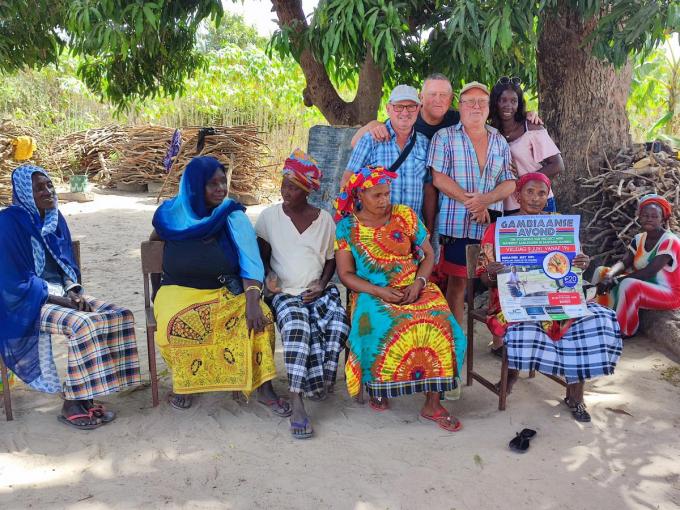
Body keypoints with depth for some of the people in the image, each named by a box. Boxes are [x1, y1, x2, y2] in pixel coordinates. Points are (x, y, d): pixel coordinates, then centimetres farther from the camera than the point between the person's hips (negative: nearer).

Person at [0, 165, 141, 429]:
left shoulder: (55, 218, 9)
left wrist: (75, 293, -6)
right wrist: (62, 301, -18)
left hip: (63, 292, 7)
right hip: (30, 301, -7)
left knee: (120, 316, -13)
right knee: (82, 325, -33)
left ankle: (86, 397, -8)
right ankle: (70, 405, -17)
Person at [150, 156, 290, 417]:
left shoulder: (234, 216, -5)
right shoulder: (173, 213, 0)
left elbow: (250, 263, -13)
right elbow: (155, 239, 26)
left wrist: (252, 302, -27)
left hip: (227, 292, 0)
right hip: (181, 291, 0)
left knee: (261, 317, -27)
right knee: (176, 323, -34)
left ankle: (264, 388, -13)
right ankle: (181, 381, -5)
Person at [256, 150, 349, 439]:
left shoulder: (324, 219, 6)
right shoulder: (269, 217, 3)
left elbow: (331, 259, 13)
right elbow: (261, 255, 11)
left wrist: (322, 285, -5)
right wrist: (268, 275, -10)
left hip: (319, 291, 2)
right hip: (285, 293, -2)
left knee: (337, 325, -29)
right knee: (297, 327, -33)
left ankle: (320, 380, -5)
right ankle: (297, 402, -32)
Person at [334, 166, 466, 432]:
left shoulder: (406, 216, 6)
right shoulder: (347, 227, 1)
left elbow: (428, 255, 9)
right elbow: (346, 274, -3)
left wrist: (418, 283, -11)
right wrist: (380, 291, -16)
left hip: (415, 288, 2)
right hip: (372, 292, -2)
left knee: (438, 324, -26)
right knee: (381, 330, -34)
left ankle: (432, 404, -15)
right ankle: (376, 386, -2)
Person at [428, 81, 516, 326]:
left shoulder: (500, 141, 15)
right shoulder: (444, 137, 4)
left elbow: (510, 183, 8)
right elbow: (439, 179, -6)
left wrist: (486, 199, -12)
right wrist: (470, 202, -13)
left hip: (493, 225, 3)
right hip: (457, 224, -3)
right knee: (457, 281, 0)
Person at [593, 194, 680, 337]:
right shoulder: (639, 239, 4)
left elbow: (649, 272, -28)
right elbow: (624, 262, -5)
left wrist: (615, 281, -29)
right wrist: (609, 275, -28)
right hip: (643, 286, 8)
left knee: (628, 285, -36)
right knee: (601, 272, 2)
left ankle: (623, 330, -19)